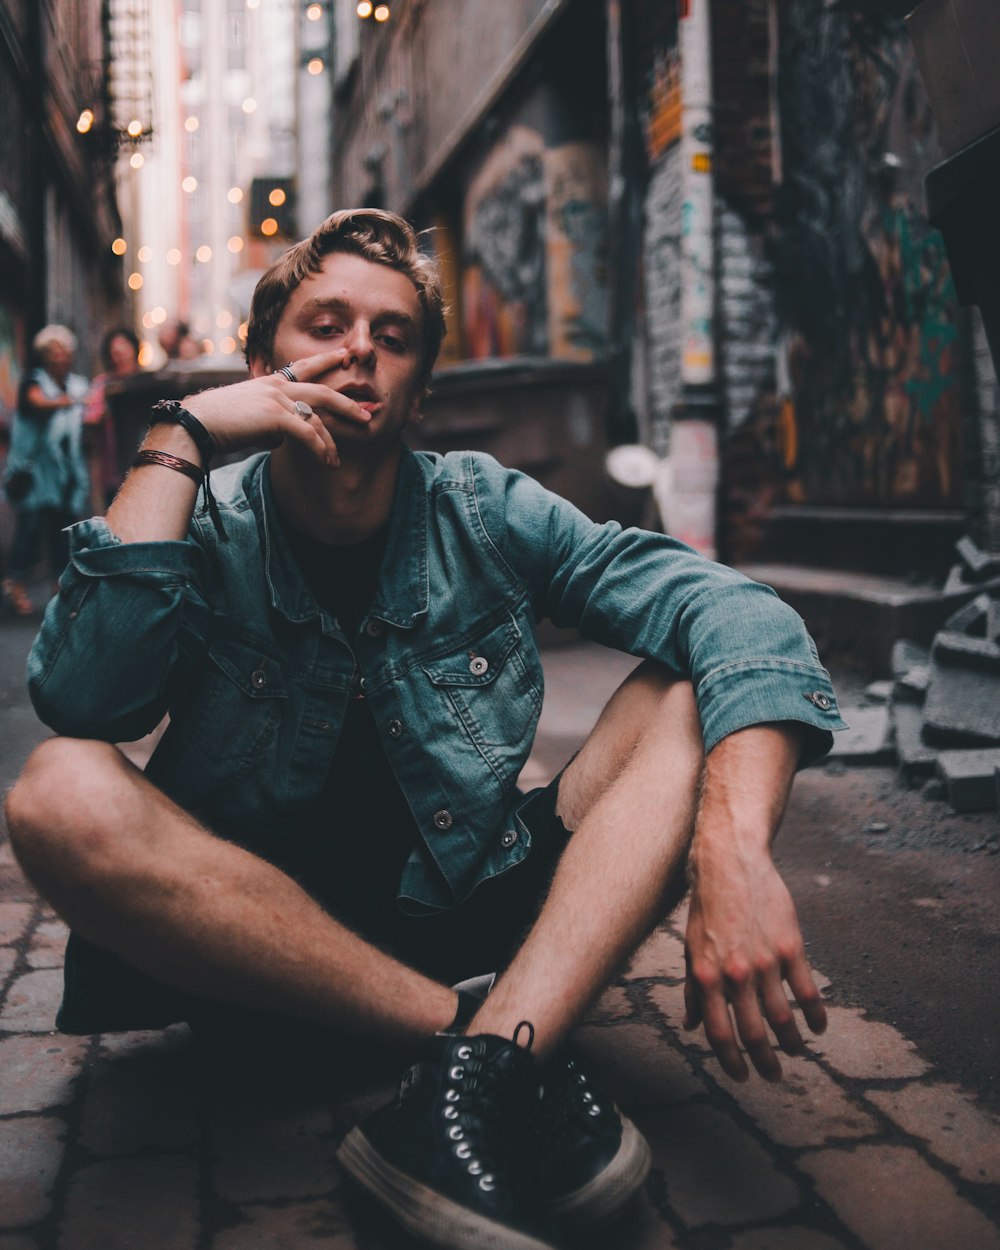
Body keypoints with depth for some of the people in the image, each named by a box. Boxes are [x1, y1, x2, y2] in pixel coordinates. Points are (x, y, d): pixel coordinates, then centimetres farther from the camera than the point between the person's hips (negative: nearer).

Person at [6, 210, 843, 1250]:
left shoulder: (485, 514, -1)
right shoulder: (204, 531, -2)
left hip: (481, 912, 2)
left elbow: (739, 616, -14)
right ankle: (475, 1029, -25)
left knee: (695, 694, -15)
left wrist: (733, 851, -32)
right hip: (259, 946, -1)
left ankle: (476, 1077, -33)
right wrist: (177, 442, -21)